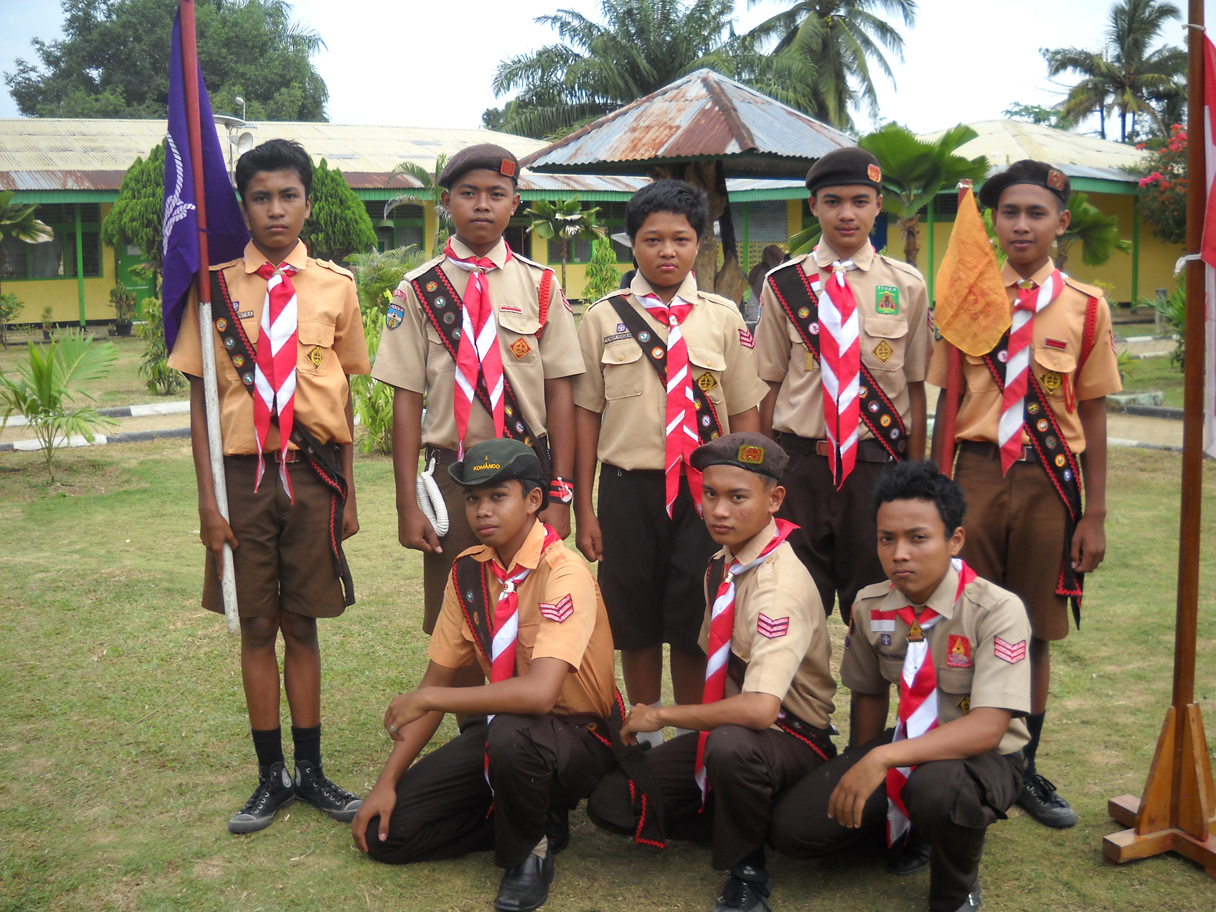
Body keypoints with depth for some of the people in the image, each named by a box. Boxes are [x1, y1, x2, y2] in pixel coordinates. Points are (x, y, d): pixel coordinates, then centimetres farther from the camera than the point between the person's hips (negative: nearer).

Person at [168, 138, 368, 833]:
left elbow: (344, 394, 7)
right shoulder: (217, 286, 0)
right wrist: (208, 496, -4)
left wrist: (348, 490, 7)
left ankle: (311, 772, 21)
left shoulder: (336, 286, 3)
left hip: (315, 471, 0)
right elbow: (201, 397, 1)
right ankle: (271, 776, 20)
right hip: (244, 471, 0)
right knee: (257, 627, 8)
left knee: (302, 624, 9)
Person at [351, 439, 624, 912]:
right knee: (386, 832, -5)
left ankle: (530, 847, -9)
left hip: (574, 737, -6)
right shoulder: (468, 571, -1)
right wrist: (387, 782, -3)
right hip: (497, 726, 7)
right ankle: (532, 815, 9)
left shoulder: (564, 574, -23)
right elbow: (437, 679, 4)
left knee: (511, 734, -40)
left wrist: (423, 701, -27)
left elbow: (538, 693, -36)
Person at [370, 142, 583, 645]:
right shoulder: (418, 290, 2)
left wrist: (560, 493, -4)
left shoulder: (540, 285, 4)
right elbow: (407, 398, 0)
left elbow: (559, 389, 1)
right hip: (451, 473, 0)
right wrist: (407, 503, -4)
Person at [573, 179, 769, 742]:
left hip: (704, 487, 0)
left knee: (694, 621, 3)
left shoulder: (723, 318, 6)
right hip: (629, 488, 1)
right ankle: (645, 735, 27)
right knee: (635, 621, 9)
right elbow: (586, 413, 6)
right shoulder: (604, 319, 5)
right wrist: (584, 509, 3)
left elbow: (744, 414, 7)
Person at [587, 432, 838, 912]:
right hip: (728, 725, 8)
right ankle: (743, 821, 9)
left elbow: (760, 708, -38)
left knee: (730, 745, -42)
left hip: (793, 740, -8)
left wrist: (662, 715, -26)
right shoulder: (722, 563, 1)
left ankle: (747, 870, -13)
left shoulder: (781, 585, -27)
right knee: (610, 803, -5)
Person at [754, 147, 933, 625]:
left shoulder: (907, 286, 4)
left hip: (877, 463, 0)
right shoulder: (783, 285, 3)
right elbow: (771, 384, 5)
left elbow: (915, 386, 5)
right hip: (800, 464, 0)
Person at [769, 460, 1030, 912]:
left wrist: (882, 759, -39)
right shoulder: (870, 607, -6)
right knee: (792, 826, -13)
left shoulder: (997, 611, -22)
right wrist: (858, 773, 10)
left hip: (980, 757, -5)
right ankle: (909, 824, 14)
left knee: (935, 787, -41)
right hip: (906, 749, 5)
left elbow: (987, 727, -31)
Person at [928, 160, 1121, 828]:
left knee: (1034, 631, 8)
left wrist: (1095, 514, 1)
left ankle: (1025, 770, 24)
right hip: (978, 472, 0)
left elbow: (1092, 415, 3)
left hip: (1051, 479, 0)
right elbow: (949, 403, 6)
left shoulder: (1085, 308, 2)